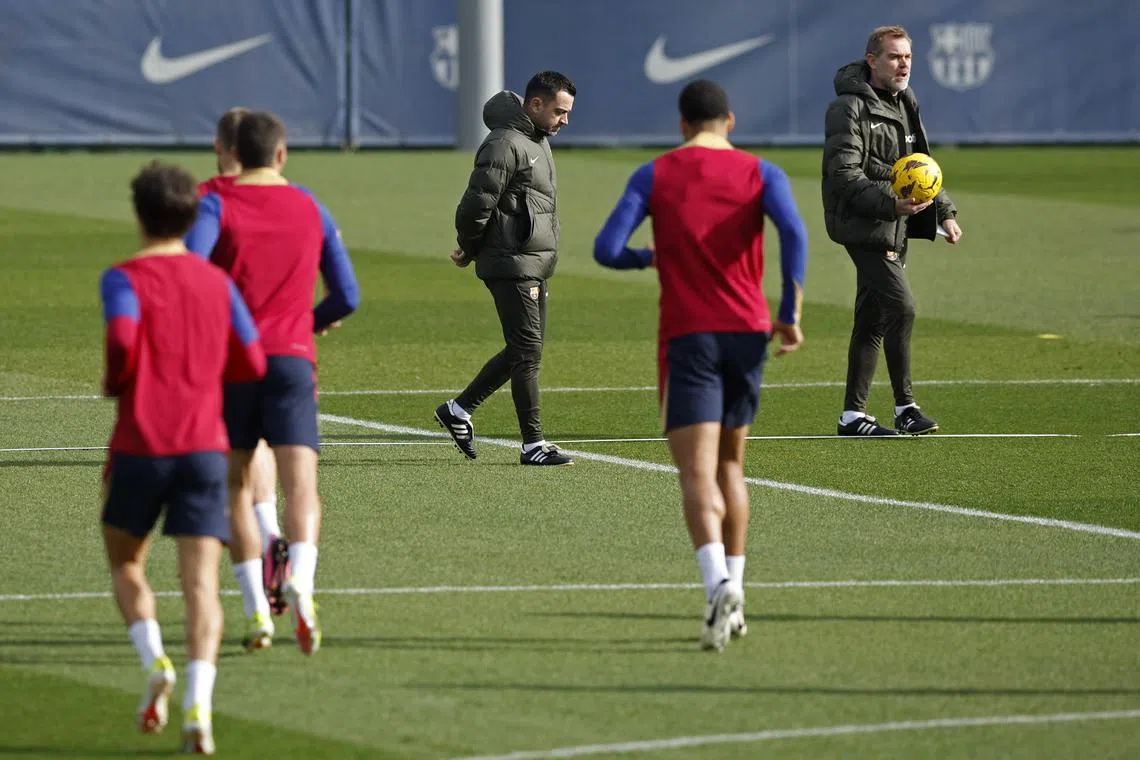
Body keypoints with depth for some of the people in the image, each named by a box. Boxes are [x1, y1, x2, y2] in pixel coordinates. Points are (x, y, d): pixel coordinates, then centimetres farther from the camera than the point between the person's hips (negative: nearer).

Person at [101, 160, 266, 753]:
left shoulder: (125, 278, -3)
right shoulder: (216, 282, 9)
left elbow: (122, 339, -21)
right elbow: (251, 364, 9)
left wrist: (114, 382, -1)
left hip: (140, 445, -2)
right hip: (205, 446, 2)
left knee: (126, 565, 19)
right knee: (201, 580, -5)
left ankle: (154, 662, -6)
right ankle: (198, 704, -23)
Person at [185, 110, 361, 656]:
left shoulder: (216, 205, 0)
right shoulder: (311, 210, 11)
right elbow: (347, 297, 14)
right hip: (292, 360, 1)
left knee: (235, 488, 14)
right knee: (301, 489, -8)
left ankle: (255, 610, 4)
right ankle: (299, 582, -36)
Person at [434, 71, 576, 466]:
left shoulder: (538, 141, 16)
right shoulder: (506, 145, -16)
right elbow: (476, 205, -18)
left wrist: (472, 250, 15)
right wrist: (470, 250, -3)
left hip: (534, 266, 10)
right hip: (512, 266, -10)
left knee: (525, 349, 13)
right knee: (528, 351, -8)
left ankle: (459, 409, 24)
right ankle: (533, 444, -5)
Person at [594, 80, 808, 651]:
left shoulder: (652, 176, 3)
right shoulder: (761, 174, 4)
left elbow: (607, 250, -5)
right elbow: (794, 233, -14)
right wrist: (790, 313, -9)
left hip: (687, 336, -2)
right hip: (748, 332, 3)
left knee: (697, 474, -10)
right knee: (730, 463, 19)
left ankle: (719, 584, -34)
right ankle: (733, 598, 16)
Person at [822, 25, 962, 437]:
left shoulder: (904, 105, 17)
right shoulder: (849, 108, -12)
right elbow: (844, 175, -20)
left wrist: (944, 212, 16)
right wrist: (891, 203, -30)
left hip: (894, 229, 9)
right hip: (863, 227, -9)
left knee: (872, 321, 10)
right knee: (901, 307, -18)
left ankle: (853, 414, 14)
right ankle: (905, 407, -12)